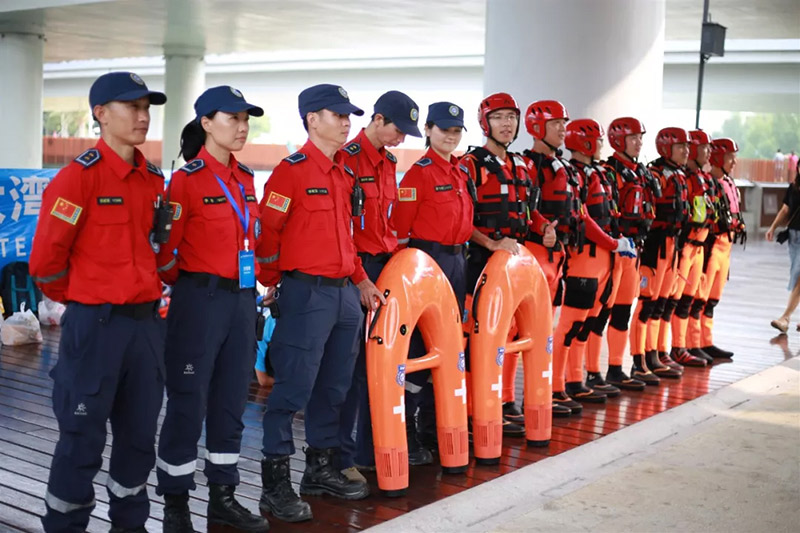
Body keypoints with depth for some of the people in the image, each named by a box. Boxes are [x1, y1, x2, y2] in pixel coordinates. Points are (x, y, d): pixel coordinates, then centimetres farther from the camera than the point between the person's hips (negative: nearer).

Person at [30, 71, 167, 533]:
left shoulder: (154, 180, 9)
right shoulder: (79, 176, -12)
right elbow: (46, 259, -12)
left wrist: (150, 291, 13)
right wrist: (80, 300, 1)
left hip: (148, 322, 6)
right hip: (96, 324, -6)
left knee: (140, 432, 14)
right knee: (83, 437, 2)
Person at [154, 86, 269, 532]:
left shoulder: (245, 179, 11)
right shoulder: (188, 180, -11)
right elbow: (164, 248, -11)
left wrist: (251, 288, 13)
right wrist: (186, 285, 0)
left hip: (242, 298, 7)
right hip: (201, 300, -7)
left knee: (232, 400, 13)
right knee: (189, 402, 0)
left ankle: (223, 497, 25)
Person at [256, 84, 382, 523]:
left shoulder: (345, 173, 15)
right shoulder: (292, 170, -10)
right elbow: (266, 230, -10)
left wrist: (361, 280, 17)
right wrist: (272, 284, -3)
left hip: (346, 291, 8)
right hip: (307, 293, -8)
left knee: (334, 386, 15)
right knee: (294, 388, -4)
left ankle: (322, 469, 28)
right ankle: (276, 483, 5)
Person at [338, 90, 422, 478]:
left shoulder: (389, 162, 14)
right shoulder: (348, 158, -12)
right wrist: (358, 276, -19)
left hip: (384, 266, 8)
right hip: (354, 270, -8)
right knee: (352, 362, -4)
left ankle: (370, 450, 22)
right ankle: (341, 457, 5)